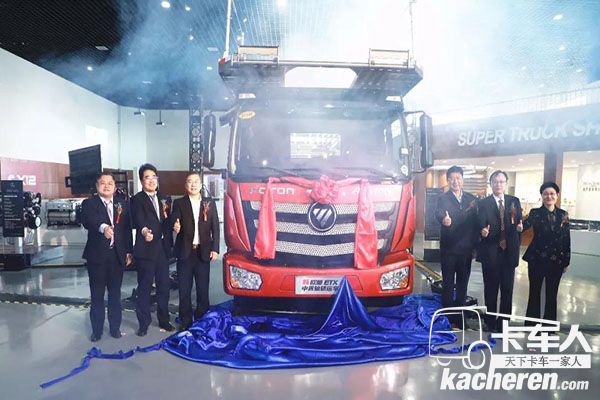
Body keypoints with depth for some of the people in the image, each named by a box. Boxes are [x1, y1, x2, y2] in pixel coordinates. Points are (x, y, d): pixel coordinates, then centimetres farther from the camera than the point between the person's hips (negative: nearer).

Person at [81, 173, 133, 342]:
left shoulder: (123, 204, 7)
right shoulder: (89, 204, -3)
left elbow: (127, 229, 7)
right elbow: (87, 221, -24)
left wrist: (129, 251, 3)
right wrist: (103, 227, -44)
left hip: (117, 256, 2)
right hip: (97, 256, -2)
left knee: (115, 294, 12)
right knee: (97, 295, 9)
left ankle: (115, 327, 25)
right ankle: (97, 329, 23)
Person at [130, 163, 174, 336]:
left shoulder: (162, 198, 12)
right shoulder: (137, 199, -6)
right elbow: (139, 220, -24)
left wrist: (168, 243, 9)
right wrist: (144, 231, -44)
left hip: (162, 248, 5)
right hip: (146, 249, -5)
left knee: (164, 285, 12)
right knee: (144, 288, 4)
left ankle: (163, 320, 26)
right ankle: (144, 323, 17)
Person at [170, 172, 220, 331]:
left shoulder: (210, 203, 5)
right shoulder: (178, 203, 3)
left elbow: (215, 228, 4)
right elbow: (174, 222, -7)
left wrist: (215, 249, -2)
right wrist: (175, 226, -30)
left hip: (204, 252, 1)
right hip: (185, 252, 0)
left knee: (203, 289, 7)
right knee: (184, 289, 7)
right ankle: (185, 321, 20)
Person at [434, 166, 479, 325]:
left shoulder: (471, 198, 7)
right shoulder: (443, 199, -4)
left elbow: (475, 222, 8)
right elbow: (439, 213, -25)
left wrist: (475, 245, 2)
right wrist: (443, 219, -48)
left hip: (466, 248, 3)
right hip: (449, 248, -3)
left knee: (463, 284, 12)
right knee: (448, 284, 5)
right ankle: (447, 315, 15)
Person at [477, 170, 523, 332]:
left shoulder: (514, 201, 7)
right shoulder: (483, 203, -3)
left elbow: (519, 223, 14)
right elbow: (481, 226, -9)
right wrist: (483, 232, -29)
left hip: (509, 252, 3)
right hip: (491, 252, -3)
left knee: (507, 289, 8)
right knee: (490, 289, 8)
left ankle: (504, 322, 21)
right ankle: (490, 322, 22)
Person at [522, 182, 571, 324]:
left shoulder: (563, 214, 4)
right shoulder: (535, 213, -5)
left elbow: (567, 239, 6)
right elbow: (525, 225, -24)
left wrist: (567, 261, 5)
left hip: (556, 261, 3)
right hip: (537, 259, -2)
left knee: (552, 295, 13)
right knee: (534, 293, 7)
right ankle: (531, 325, 19)